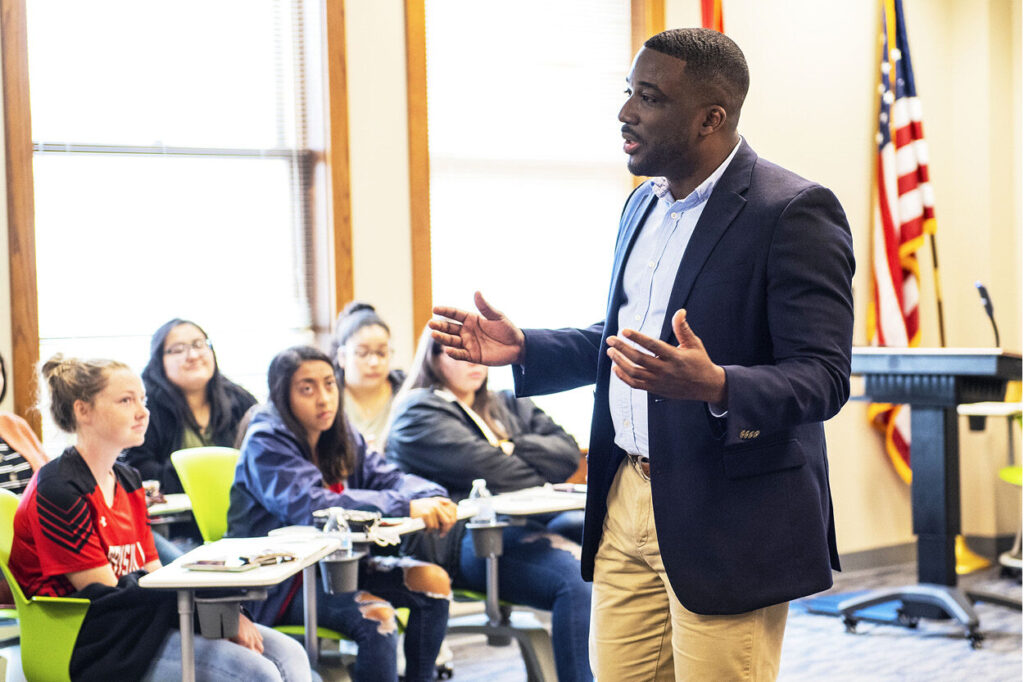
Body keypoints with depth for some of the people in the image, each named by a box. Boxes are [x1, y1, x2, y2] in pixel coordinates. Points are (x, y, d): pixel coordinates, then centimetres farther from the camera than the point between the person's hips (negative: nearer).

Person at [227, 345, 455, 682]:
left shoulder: (341, 437, 8)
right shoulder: (266, 444, -16)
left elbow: (387, 477, 4)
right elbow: (311, 507, -30)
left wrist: (432, 499, -20)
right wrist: (406, 508, -34)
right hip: (282, 585, -8)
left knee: (433, 580, -6)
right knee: (376, 616, -28)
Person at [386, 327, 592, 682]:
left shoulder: (507, 405, 29)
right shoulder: (418, 413, 6)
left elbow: (568, 452, 14)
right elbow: (486, 471, -8)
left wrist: (512, 450, -1)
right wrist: (543, 483, 3)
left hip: (530, 524, 7)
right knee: (579, 577, -33)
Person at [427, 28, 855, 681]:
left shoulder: (793, 211, -13)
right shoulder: (645, 204, 14)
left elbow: (823, 377, -19)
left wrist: (715, 385, -36)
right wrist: (523, 349, 12)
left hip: (726, 520, -8)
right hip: (627, 504, 8)